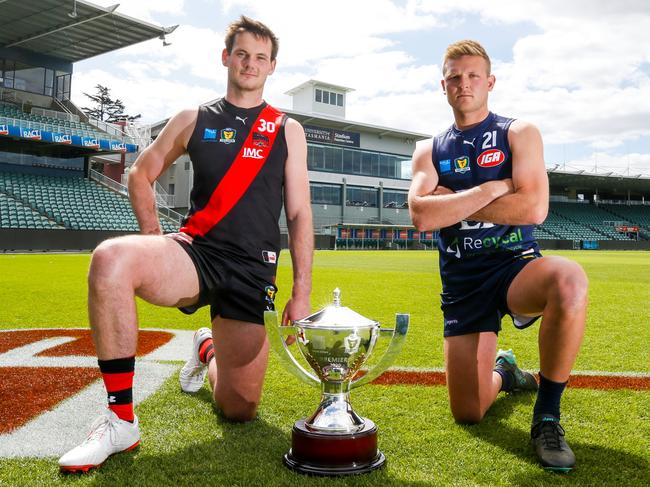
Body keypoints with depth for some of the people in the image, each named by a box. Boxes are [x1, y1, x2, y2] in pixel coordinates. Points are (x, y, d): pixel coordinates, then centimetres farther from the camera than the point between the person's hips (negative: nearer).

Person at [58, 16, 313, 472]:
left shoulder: (287, 130, 9)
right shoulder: (194, 120, 11)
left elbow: (300, 214, 5)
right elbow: (141, 174, 20)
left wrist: (302, 293, -2)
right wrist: (154, 235, 3)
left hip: (254, 272, 0)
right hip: (196, 254, 0)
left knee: (239, 410, -1)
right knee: (110, 258, -34)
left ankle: (209, 349, 37)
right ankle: (120, 421, -21)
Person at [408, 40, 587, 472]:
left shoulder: (519, 134, 3)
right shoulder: (430, 151, 10)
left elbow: (533, 208, -14)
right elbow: (421, 216, -10)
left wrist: (450, 203, -9)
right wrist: (493, 188, -12)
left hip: (516, 265, -2)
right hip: (462, 284, 3)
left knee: (570, 281, -40)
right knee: (468, 413, 0)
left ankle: (547, 415, -18)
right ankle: (502, 372, 39)